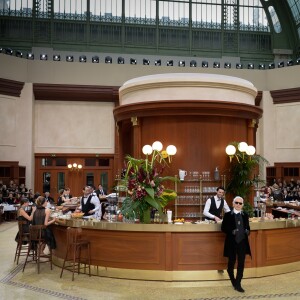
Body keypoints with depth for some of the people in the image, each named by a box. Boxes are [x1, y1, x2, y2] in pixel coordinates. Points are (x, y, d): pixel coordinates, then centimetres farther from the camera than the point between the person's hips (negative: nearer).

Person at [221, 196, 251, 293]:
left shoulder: (245, 215, 8)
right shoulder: (228, 215, -3)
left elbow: (248, 227, 15)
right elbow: (223, 228, -3)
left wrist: (248, 231, -8)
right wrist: (231, 231, -20)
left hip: (242, 242, 2)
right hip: (232, 243, -2)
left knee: (241, 264, 1)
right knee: (231, 263, 10)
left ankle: (238, 284, 11)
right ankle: (234, 281, 32)